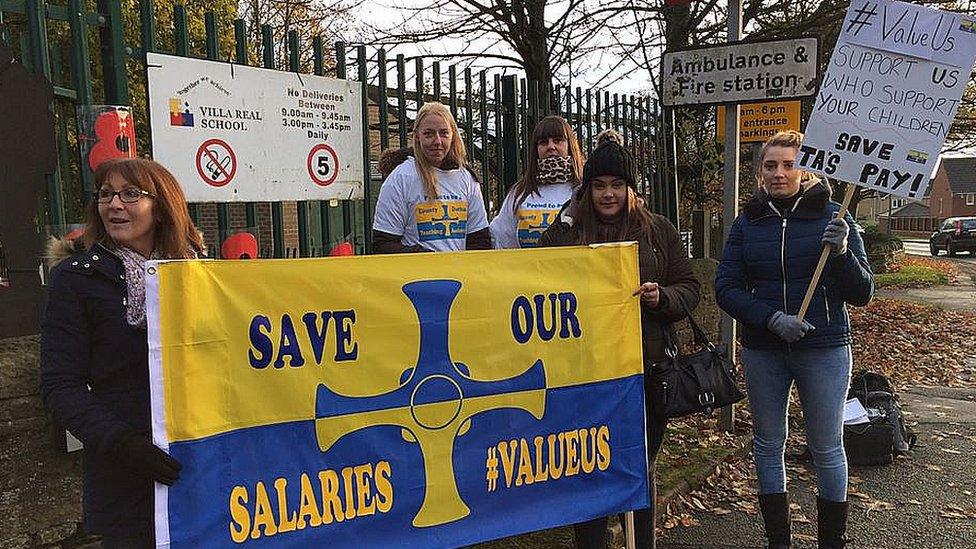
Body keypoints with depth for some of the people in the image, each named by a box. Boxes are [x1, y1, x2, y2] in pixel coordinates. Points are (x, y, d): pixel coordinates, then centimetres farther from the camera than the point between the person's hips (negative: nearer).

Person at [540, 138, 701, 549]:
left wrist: (662, 296, -12)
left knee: (641, 468, 14)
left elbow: (689, 288, 8)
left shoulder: (659, 231, 7)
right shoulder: (563, 232, 3)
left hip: (648, 369, 2)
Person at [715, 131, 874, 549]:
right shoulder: (748, 222, 2)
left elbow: (862, 294, -5)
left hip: (824, 349, -2)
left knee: (827, 449, 6)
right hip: (762, 352, 2)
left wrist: (841, 253, -24)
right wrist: (773, 319, -18)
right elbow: (726, 289, -4)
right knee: (768, 446, 11)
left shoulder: (832, 217, -4)